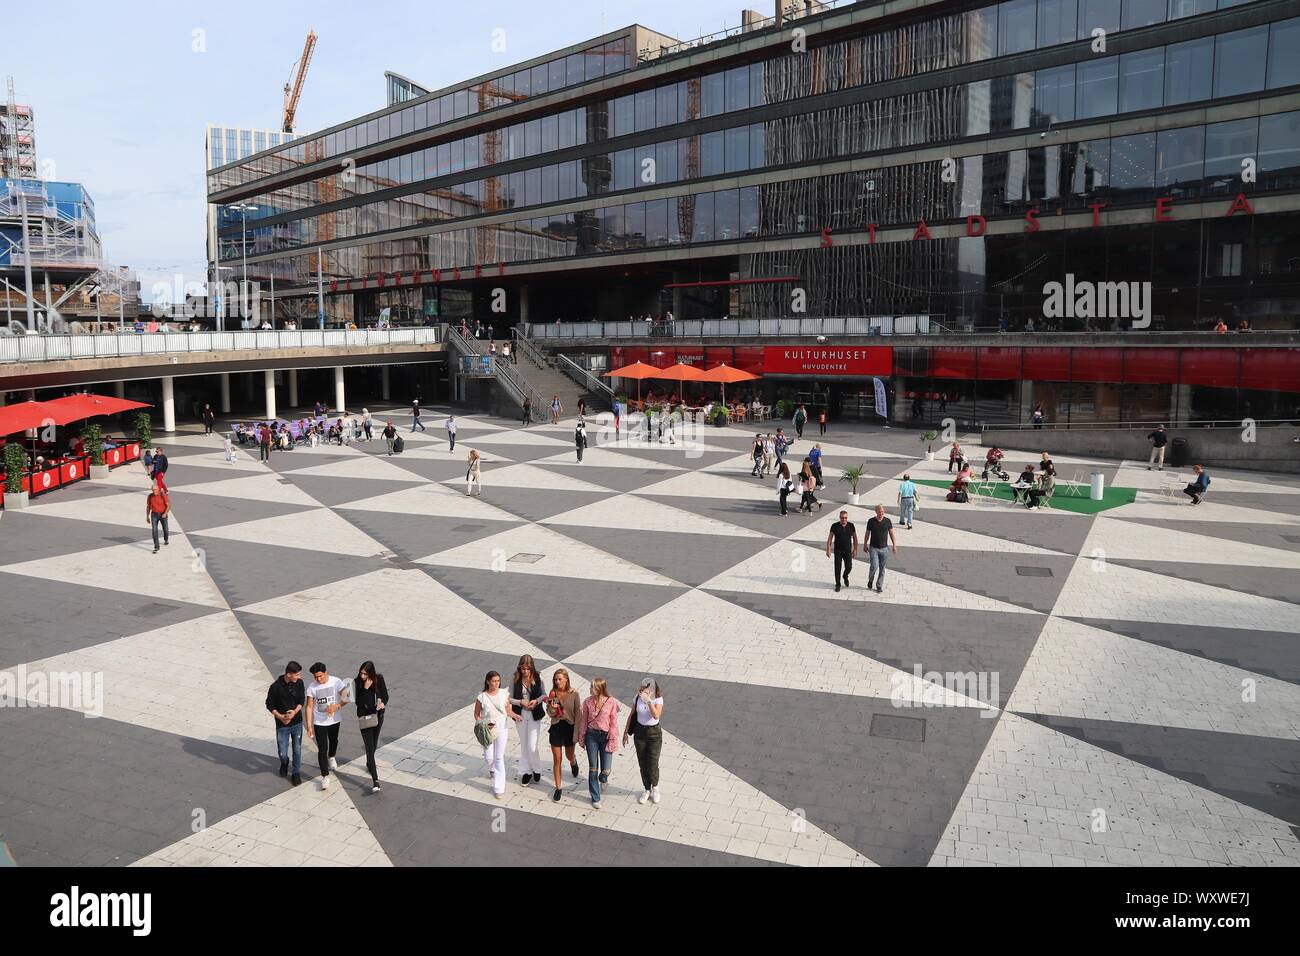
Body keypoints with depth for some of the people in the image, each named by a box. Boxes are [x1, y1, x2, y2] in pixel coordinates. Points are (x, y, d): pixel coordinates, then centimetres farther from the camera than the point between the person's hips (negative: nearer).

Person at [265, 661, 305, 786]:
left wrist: (295, 711, -18)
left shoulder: (299, 683, -9)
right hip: (282, 725, -2)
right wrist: (280, 717, -19)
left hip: (297, 723, 2)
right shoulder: (275, 687, -19)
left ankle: (297, 773, 30)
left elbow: (302, 700, 0)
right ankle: (284, 763, 40)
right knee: (282, 753, 5)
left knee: (297, 750, 11)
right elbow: (269, 705, -7)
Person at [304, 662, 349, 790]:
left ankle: (331, 757, 57)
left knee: (333, 741, 27)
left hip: (334, 720, 2)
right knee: (322, 749, -5)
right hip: (319, 723, -2)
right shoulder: (312, 688, -13)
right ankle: (325, 777, 2)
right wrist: (309, 726, -10)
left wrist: (336, 706, -31)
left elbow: (346, 697, -14)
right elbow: (309, 707, -8)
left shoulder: (336, 682, -16)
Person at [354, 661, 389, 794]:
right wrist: (365, 688, -28)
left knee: (374, 743, 23)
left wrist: (383, 703, -21)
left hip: (378, 716, 3)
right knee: (370, 748, -10)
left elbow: (385, 694, -2)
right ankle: (375, 781, -13)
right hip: (365, 718, -3)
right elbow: (358, 702, -15)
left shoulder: (379, 678, -10)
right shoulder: (357, 682, -13)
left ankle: (369, 764, 53)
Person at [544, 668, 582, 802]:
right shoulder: (552, 693, -5)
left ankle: (573, 763, 56)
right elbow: (549, 714, -1)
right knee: (557, 759, 5)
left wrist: (576, 730, -9)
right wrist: (552, 708, -24)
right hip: (556, 727, 1)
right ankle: (558, 787, 17)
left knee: (569, 756, 18)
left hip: (569, 727, -1)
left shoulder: (573, 694, -11)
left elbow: (578, 713, -7)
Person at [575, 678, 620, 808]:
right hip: (591, 735, 1)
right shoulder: (588, 702, -5)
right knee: (593, 769, 6)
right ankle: (595, 798, 21)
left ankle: (603, 779, 40)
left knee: (606, 770, 1)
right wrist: (581, 739, 7)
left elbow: (614, 724, -7)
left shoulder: (612, 703, -12)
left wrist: (612, 742, -7)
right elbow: (583, 721, 4)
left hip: (605, 736, -1)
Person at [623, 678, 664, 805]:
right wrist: (625, 732, 6)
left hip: (654, 733, -3)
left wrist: (649, 701, -39)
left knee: (653, 765, -3)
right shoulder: (638, 697, -8)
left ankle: (655, 787, 26)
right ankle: (647, 790, 29)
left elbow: (656, 716, -32)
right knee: (642, 764, 9)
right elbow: (631, 715, 3)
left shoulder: (658, 699, -17)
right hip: (639, 733, 3)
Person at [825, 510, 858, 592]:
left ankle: (845, 576, 32)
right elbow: (830, 538, -4)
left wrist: (855, 550, 3)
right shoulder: (835, 526, -8)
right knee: (838, 568, -1)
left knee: (849, 567, -1)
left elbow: (855, 538, 5)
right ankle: (837, 585, 12)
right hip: (837, 550, -1)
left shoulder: (851, 525, -3)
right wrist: (828, 550, -9)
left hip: (848, 550, 1)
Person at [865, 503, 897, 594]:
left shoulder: (888, 521, -2)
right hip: (873, 548, -1)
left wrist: (894, 545, 1)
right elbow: (867, 534, 6)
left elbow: (891, 534, 5)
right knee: (874, 567, -12)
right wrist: (865, 545, 10)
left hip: (884, 548, 1)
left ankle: (879, 586, 19)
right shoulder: (871, 521, -5)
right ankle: (870, 581, 16)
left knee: (882, 569, 6)